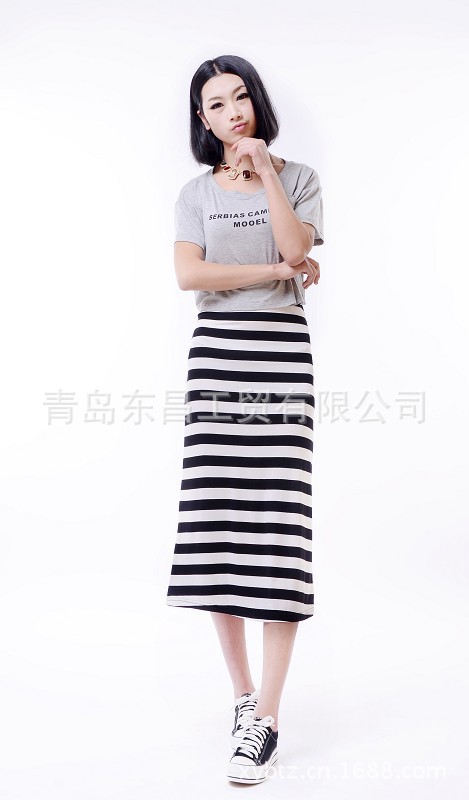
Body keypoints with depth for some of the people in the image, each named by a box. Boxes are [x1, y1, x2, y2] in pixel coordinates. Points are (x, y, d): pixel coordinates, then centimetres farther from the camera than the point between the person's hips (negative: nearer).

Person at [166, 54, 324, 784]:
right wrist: (277, 272, -6)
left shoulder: (297, 177, 12)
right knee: (216, 524, -3)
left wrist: (265, 171, -6)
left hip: (282, 348, -2)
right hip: (218, 349, 2)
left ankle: (268, 717, -7)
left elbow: (297, 248, -7)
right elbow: (188, 274, -2)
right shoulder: (197, 192, 15)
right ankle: (243, 692, 12)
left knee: (277, 522, -10)